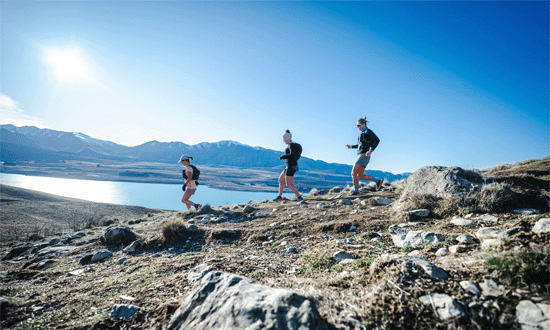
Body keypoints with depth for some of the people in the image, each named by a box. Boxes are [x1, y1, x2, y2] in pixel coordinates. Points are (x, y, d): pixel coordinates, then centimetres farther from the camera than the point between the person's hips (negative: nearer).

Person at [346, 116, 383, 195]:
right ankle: (378, 181, 17)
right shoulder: (363, 133, 21)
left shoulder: (368, 131, -6)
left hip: (364, 156, -10)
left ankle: (356, 191, -9)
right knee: (360, 176, 9)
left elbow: (377, 140, -16)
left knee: (353, 172, -15)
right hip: (361, 156, 10)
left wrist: (371, 151, -25)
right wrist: (351, 147, 18)